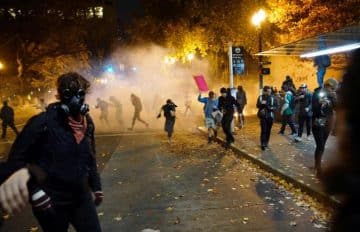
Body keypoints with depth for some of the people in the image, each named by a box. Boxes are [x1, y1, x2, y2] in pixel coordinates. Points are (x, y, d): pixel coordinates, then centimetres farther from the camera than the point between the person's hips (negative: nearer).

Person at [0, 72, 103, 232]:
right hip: (51, 204, -4)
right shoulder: (43, 122, -16)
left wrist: (96, 187, 15)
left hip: (82, 198, 5)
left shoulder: (87, 122, 2)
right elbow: (16, 158, -15)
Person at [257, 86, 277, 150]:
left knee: (268, 130, 8)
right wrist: (261, 104, -17)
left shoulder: (273, 97, -2)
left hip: (270, 116, 1)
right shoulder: (261, 97, 1)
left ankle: (266, 142, 24)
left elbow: (276, 106, -2)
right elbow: (257, 105, 4)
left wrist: (271, 108, -21)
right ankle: (262, 144, -2)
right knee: (263, 130, -7)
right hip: (263, 116, -1)